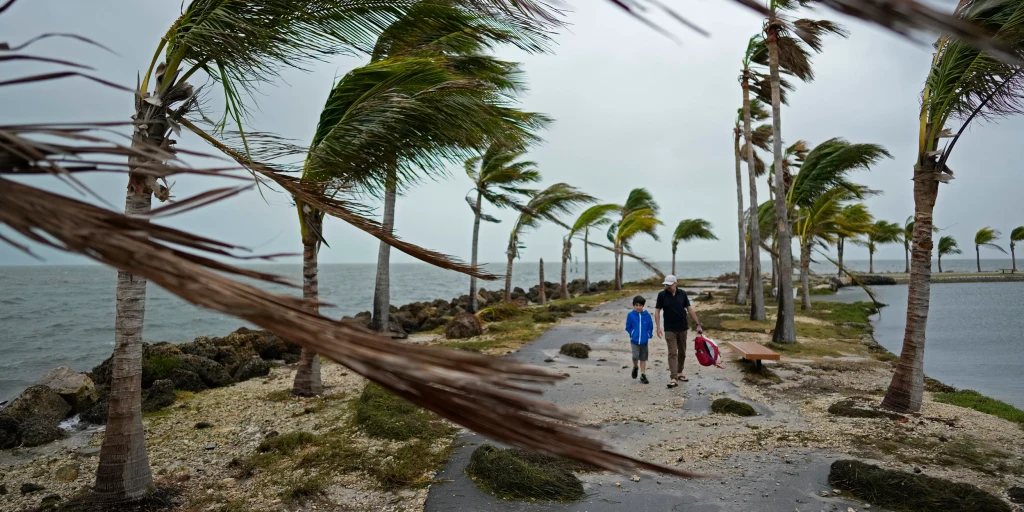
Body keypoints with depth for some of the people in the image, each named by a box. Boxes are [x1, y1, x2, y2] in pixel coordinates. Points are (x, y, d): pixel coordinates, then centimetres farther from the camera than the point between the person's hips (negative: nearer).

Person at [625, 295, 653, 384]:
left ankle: (643, 375, 22)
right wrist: (633, 334, -3)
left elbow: (650, 327, 5)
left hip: (644, 341, 2)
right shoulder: (630, 315, -7)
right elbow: (628, 327, 4)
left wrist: (649, 335, -4)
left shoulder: (647, 315, -5)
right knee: (635, 356, -14)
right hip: (634, 341, -2)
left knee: (643, 358, 11)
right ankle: (635, 367, 17)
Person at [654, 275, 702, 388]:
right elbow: (657, 311, -4)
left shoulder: (682, 294, -2)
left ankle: (680, 372, 32)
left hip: (682, 328, 3)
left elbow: (690, 309, 1)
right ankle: (674, 378, -11)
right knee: (672, 353, -8)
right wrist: (658, 327, -11)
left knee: (682, 352, 14)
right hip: (670, 330, -3)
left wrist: (698, 324, -1)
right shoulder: (662, 295, -7)